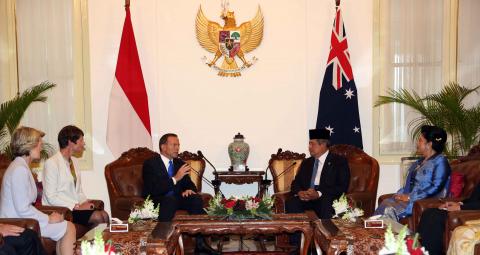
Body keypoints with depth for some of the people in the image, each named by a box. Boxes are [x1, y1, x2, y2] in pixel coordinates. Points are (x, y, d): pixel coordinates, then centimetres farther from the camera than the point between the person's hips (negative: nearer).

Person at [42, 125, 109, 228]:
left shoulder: (72, 161, 16)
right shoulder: (51, 163, -11)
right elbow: (51, 197, -16)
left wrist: (85, 202, 0)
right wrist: (77, 206, -18)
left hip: (74, 206, 8)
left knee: (104, 215, -18)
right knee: (97, 217, -24)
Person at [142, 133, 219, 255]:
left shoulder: (180, 163, 14)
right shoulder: (150, 163, -6)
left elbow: (189, 183, 14)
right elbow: (153, 189, -19)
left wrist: (189, 190, -11)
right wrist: (175, 178, -27)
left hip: (177, 198, 6)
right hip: (158, 200, -5)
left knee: (196, 198, -23)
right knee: (170, 200, -38)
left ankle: (200, 243, -24)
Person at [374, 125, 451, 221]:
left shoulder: (440, 161, -6)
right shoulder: (420, 161, 22)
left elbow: (436, 187, -18)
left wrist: (409, 197, -18)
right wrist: (400, 194, 1)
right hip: (410, 198, 8)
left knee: (390, 210, -27)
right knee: (385, 202, -18)